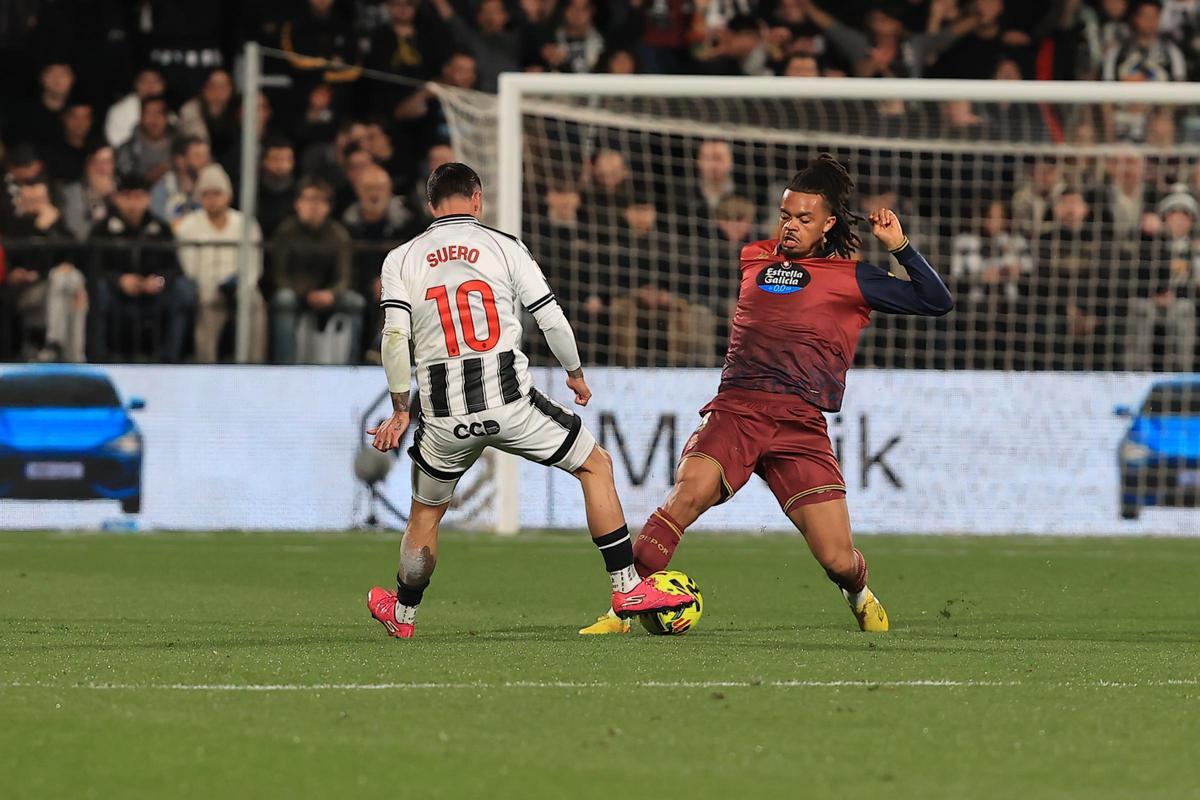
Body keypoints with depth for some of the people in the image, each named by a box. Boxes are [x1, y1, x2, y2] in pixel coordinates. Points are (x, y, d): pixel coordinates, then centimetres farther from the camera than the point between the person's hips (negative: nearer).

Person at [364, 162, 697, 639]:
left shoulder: (401, 260, 6)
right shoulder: (503, 247, 3)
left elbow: (395, 337, -5)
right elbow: (552, 320, 2)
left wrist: (400, 411, 5)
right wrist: (575, 373, 19)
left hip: (445, 415, 2)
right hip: (510, 400, -2)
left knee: (425, 513, 25)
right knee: (595, 465, 15)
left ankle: (402, 613, 38)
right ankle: (627, 588, 10)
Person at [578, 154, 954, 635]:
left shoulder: (852, 278, 9)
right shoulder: (754, 259, 19)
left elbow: (937, 302, 7)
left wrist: (899, 247, 0)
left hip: (801, 424, -1)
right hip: (736, 410, 1)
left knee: (838, 561, -6)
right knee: (690, 491, -31)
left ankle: (859, 594, 34)